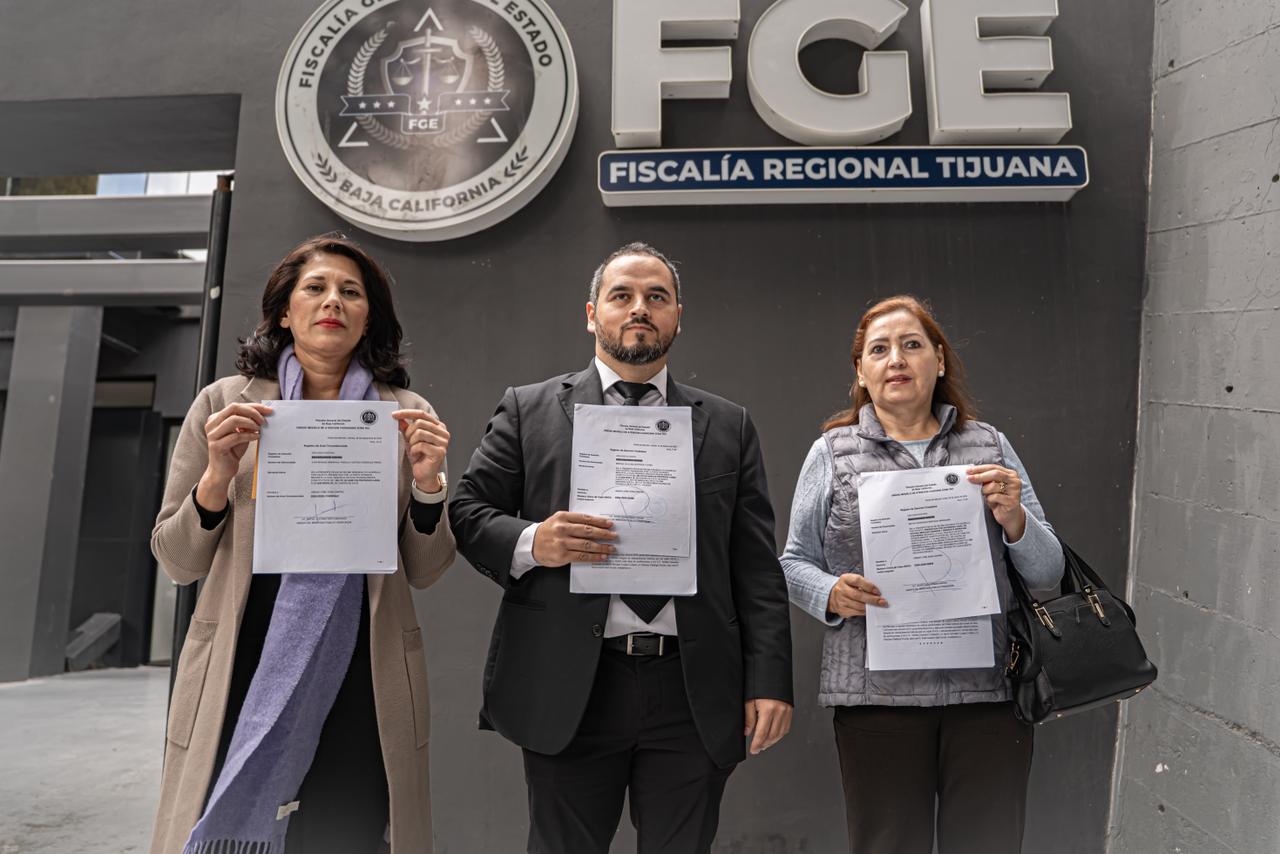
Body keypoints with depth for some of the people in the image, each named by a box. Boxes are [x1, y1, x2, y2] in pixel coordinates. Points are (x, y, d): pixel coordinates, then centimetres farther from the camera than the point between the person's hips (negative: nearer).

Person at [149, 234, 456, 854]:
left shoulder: (407, 415, 4)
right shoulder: (224, 403, 4)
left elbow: (424, 572, 4)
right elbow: (177, 563, 5)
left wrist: (427, 484, -13)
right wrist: (218, 474, -11)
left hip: (360, 682, 0)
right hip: (240, 674, 0)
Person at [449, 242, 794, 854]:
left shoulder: (728, 425, 10)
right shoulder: (529, 410, 7)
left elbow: (757, 568, 6)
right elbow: (467, 511, 4)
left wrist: (769, 681, -1)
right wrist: (532, 543, -16)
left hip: (693, 694, 2)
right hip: (568, 690, -1)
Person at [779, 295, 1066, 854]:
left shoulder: (989, 446, 9)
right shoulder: (832, 452, 5)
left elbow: (1047, 571, 9)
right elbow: (795, 562, 7)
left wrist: (1014, 519, -11)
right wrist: (831, 594, -14)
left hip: (987, 687, 2)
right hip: (877, 692, -1)